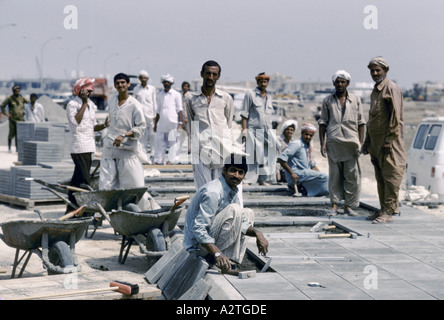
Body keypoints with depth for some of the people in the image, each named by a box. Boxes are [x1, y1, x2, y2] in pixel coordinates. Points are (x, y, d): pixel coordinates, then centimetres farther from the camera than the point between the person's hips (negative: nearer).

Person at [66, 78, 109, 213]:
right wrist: (84, 104, -16)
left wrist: (104, 125, 1)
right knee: (84, 181, -12)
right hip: (79, 147, -8)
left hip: (89, 147, 8)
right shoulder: (72, 104, -6)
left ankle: (71, 208, 16)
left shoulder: (91, 105, 18)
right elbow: (75, 121, -21)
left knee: (77, 178, 11)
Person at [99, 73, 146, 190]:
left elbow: (141, 128, -9)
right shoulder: (111, 100, 11)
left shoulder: (135, 105, -7)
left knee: (133, 184, -4)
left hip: (127, 149, -5)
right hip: (109, 148, 5)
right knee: (106, 184, 0)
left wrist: (123, 135, -21)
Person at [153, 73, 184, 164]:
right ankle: (158, 161, 5)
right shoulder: (160, 95, 16)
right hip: (161, 124, 4)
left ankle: (171, 160, -2)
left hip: (173, 124, -4)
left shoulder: (176, 95, 3)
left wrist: (180, 123, -8)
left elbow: (179, 110, 1)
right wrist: (155, 124, 19)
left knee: (173, 143, -6)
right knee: (159, 143, 2)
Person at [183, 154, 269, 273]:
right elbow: (198, 229, -31)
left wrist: (257, 233, -8)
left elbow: (242, 223, 12)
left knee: (248, 213, 15)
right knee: (234, 210, -25)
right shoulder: (212, 193, -25)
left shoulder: (234, 191, 6)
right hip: (198, 244, -10)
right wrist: (218, 254, -39)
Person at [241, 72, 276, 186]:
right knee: (253, 156, -9)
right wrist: (244, 129, -10)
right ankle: (247, 179, -6)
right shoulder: (250, 94, 0)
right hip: (253, 131, -6)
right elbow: (245, 113, -3)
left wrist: (270, 131, 17)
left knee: (266, 156, 3)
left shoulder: (269, 96, 18)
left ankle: (263, 179, 10)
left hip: (267, 131, 6)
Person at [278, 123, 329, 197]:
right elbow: (281, 158, -19)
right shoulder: (297, 144, -10)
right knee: (324, 177, -20)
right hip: (297, 174, -10)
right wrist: (292, 173, -21)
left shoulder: (309, 147, 18)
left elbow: (313, 166, 25)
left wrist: (319, 174, 7)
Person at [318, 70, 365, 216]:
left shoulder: (355, 100, 11)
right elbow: (322, 122, 10)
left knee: (352, 175, -3)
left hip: (351, 142, 0)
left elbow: (361, 122, 10)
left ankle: (348, 206, 4)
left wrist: (361, 143, 2)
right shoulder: (328, 101, 11)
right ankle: (334, 205, 5)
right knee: (334, 175, 1)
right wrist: (322, 143, 1)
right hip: (333, 142, 0)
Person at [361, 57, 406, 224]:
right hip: (376, 141, 9)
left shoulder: (392, 89, -9)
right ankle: (384, 209, 16)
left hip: (389, 141, -9)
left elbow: (396, 117, -15)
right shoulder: (375, 91, 19)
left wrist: (389, 140, -19)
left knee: (391, 176, -7)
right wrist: (367, 141, 22)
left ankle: (389, 211, -7)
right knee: (380, 177, 11)